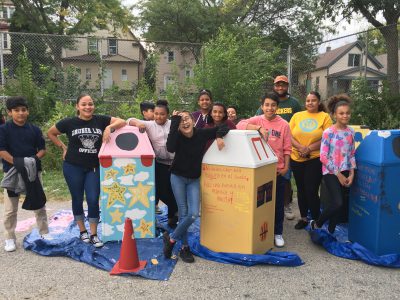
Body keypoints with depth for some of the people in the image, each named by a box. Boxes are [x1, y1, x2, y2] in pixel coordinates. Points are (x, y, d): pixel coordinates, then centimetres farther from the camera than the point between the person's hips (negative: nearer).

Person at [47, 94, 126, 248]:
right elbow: (50, 133, 11)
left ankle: (94, 234, 13)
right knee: (77, 199, 11)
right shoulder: (69, 122, -4)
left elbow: (122, 122, -5)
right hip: (73, 167, 0)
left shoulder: (100, 120, -3)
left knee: (93, 200, -1)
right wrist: (64, 147, 3)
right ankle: (82, 231, 29)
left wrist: (109, 127, -22)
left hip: (94, 167, 0)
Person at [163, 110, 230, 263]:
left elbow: (223, 127, -1)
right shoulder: (177, 135, -14)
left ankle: (171, 238, 10)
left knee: (193, 214, -10)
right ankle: (184, 247, 15)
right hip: (178, 177, -2)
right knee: (183, 213, -4)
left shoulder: (202, 134, -10)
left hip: (194, 180, 2)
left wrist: (219, 136, -24)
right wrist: (174, 122, -32)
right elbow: (170, 148, -37)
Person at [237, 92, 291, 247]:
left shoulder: (284, 124, 0)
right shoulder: (257, 120, 0)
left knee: (277, 203, 10)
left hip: (278, 170, 0)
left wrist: (286, 167, -3)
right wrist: (259, 128, -27)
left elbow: (287, 148, 2)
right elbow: (240, 125, -18)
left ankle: (277, 233, 25)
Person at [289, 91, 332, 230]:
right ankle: (303, 218, 30)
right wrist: (300, 147, -16)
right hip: (296, 159, 3)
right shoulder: (297, 116, 6)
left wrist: (309, 148, -17)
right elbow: (289, 135, 0)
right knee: (301, 189, 14)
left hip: (315, 159, -3)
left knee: (311, 191, -5)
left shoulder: (325, 117, -1)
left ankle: (315, 220, 15)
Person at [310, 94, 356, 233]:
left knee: (342, 204, 9)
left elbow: (352, 154, 10)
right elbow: (323, 157, -13)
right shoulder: (328, 133, -11)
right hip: (331, 173, -5)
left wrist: (351, 174, -1)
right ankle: (316, 224, 9)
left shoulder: (351, 132, 5)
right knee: (337, 203, -15)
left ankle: (330, 232, 26)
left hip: (345, 173, 5)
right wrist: (338, 174, -12)